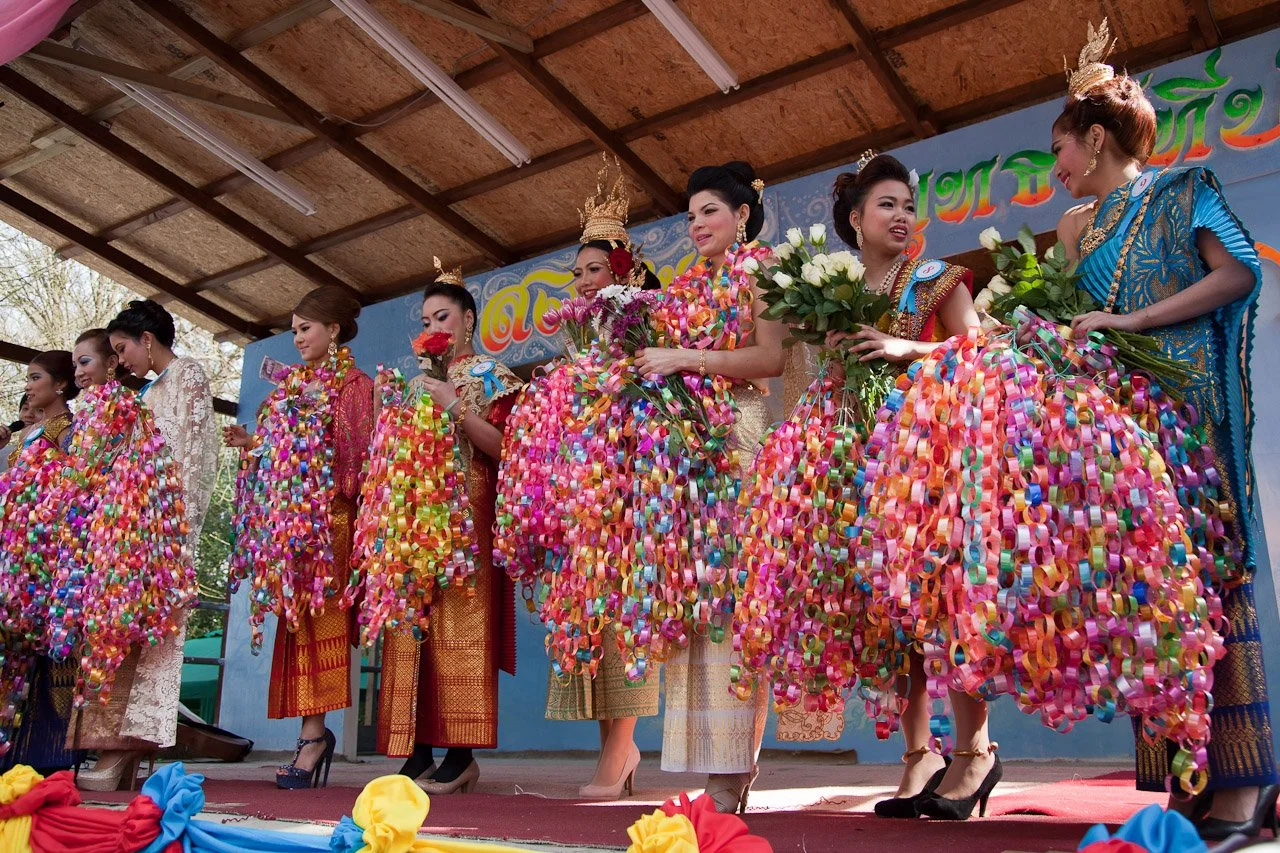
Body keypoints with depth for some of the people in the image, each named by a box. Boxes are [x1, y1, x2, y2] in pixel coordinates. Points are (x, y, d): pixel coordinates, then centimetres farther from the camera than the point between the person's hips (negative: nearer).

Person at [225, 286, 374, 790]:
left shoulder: (353, 384, 3)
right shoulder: (292, 386, 23)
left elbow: (358, 453, -7)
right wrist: (252, 444, 8)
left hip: (326, 516, -7)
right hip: (287, 517, 7)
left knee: (318, 612, -12)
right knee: (298, 616, 2)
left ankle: (314, 731, -10)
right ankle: (312, 731, 4)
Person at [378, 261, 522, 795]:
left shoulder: (489, 377, 8)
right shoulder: (418, 382, 25)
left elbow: (502, 446, -6)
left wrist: (453, 407, -13)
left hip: (467, 514, -6)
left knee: (459, 623, -12)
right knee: (415, 628, -1)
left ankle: (461, 755, -10)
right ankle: (419, 751, 2)